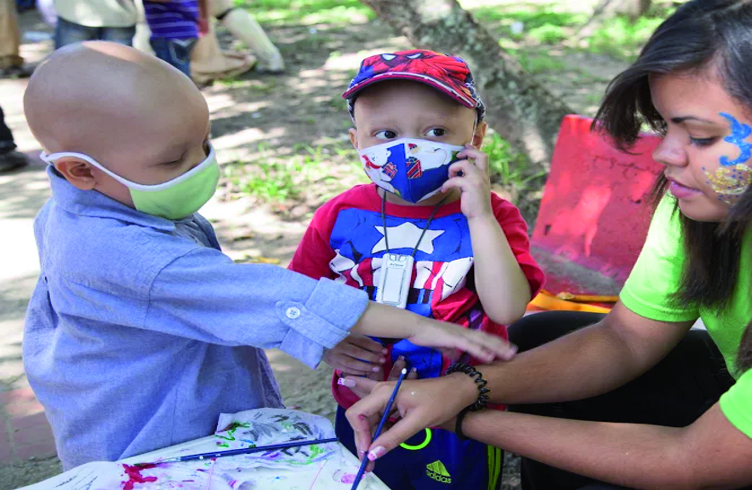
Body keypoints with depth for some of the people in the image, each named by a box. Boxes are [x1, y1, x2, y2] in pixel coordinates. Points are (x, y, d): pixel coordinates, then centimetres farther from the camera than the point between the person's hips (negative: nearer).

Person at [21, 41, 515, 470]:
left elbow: (49, 317, 14)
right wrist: (413, 325, -41)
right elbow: (265, 296, -42)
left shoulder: (71, 216, -3)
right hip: (161, 457, -10)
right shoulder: (129, 257, -37)